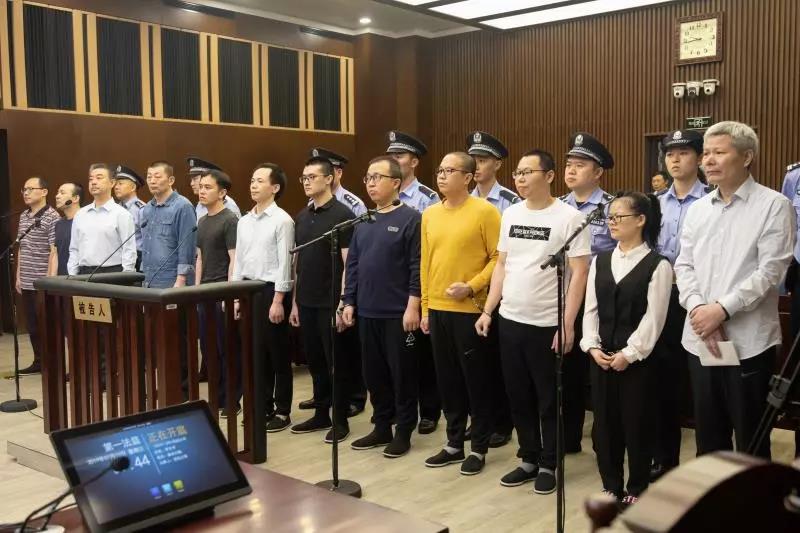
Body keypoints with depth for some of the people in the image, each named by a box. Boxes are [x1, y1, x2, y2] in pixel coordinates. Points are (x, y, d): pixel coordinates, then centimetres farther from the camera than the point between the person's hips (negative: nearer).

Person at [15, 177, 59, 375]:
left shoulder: (52, 217, -10)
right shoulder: (23, 217, 12)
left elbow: (55, 251, -14)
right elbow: (21, 249, 18)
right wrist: (18, 276, 16)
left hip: (43, 282, -7)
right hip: (26, 282, 7)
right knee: (32, 324, 13)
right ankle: (39, 361, 23)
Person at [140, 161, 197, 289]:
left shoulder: (182, 206, -9)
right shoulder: (147, 209, 13)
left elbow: (186, 248, -14)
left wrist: (180, 282, -17)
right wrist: (144, 276, 16)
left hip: (171, 283, -7)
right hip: (148, 282, 7)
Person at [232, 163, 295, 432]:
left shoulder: (282, 220, -10)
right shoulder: (244, 221, 11)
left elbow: (284, 262, -14)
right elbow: (239, 260, 14)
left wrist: (278, 300, -17)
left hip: (272, 290, -7)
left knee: (278, 354, 3)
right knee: (256, 352, 13)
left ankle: (282, 411, 14)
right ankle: (263, 407, 25)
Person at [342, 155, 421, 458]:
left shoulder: (410, 218, -8)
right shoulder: (363, 222, 11)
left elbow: (418, 267, -12)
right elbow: (352, 265, 14)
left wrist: (412, 306, -16)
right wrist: (349, 302, 9)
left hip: (398, 313, -6)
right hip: (367, 313, 6)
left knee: (402, 374, 4)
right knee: (374, 374, 13)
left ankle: (403, 432, 16)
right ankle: (381, 427, 26)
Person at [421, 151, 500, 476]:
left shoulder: (484, 211, -8)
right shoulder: (430, 214, 10)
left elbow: (499, 258, -9)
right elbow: (426, 263, 13)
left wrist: (472, 286, -19)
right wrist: (425, 307, 12)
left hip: (470, 310, -6)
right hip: (438, 310, 6)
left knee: (476, 380, 4)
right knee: (447, 380, 13)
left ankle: (479, 448, 17)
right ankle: (454, 443, 25)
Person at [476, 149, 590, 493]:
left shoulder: (568, 217, -9)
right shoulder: (510, 214, 8)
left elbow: (579, 273, -11)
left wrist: (567, 324, -16)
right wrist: (488, 311, 9)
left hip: (548, 324, -5)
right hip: (509, 320, 6)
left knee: (549, 400, 7)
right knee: (518, 397, 13)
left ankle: (548, 465, 22)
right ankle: (529, 459, 28)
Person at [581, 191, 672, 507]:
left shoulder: (657, 265, -6)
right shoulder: (600, 261, 10)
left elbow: (654, 317, -11)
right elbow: (591, 309, 7)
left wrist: (629, 353, -15)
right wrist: (592, 346, -5)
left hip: (637, 359, -5)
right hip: (601, 357, 5)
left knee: (636, 423, 4)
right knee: (604, 422, 10)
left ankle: (636, 489, 20)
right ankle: (611, 486, 25)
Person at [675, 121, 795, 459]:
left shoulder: (773, 205, -5)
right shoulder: (698, 209, 12)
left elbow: (771, 270, -12)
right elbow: (684, 266, 7)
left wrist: (722, 309, -18)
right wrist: (697, 308, -10)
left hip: (748, 340, -5)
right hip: (699, 338, 5)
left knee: (750, 439, 6)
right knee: (707, 434, 16)